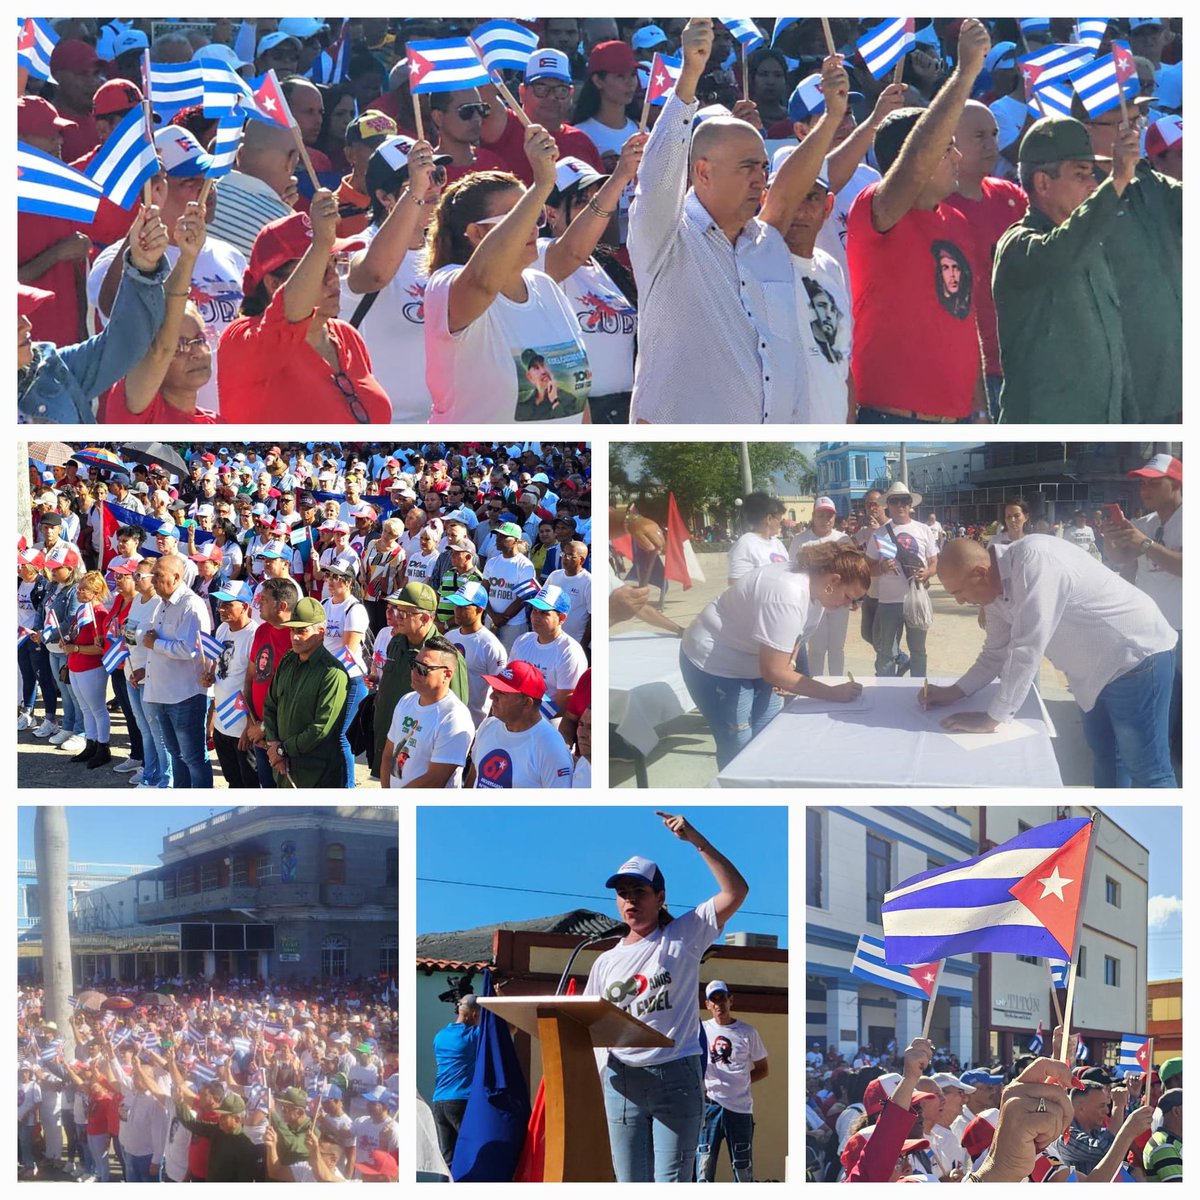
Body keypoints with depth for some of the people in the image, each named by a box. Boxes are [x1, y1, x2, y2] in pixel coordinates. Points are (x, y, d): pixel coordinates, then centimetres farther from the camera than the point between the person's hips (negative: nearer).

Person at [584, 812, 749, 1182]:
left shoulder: (683, 936, 3)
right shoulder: (606, 962, 15)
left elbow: (736, 891, -6)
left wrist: (697, 840, -11)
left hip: (676, 1076, -4)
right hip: (622, 1081, 4)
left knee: (670, 1186, -10)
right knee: (631, 1187, 6)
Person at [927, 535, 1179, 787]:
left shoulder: (1034, 561, -31)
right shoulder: (996, 587, -2)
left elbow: (1026, 650, -32)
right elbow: (997, 653, 11)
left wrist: (991, 719, -26)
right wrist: (953, 693, -2)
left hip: (1137, 658, -9)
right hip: (1096, 669, 9)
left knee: (1147, 771, -4)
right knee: (1105, 760, 20)